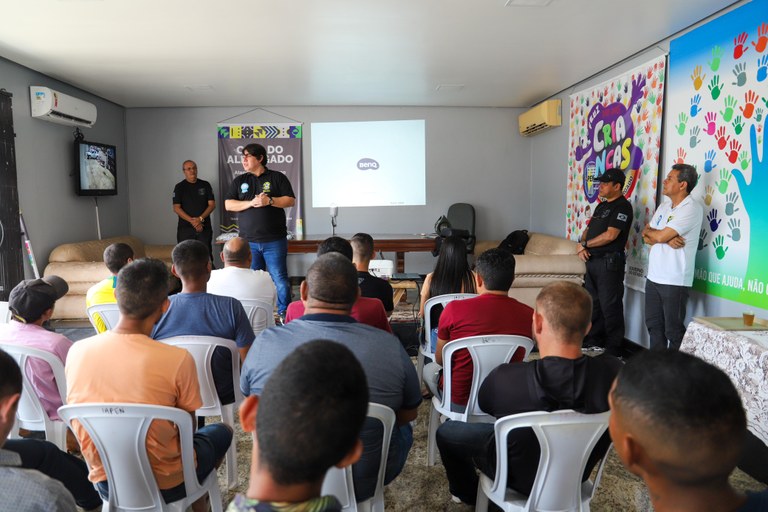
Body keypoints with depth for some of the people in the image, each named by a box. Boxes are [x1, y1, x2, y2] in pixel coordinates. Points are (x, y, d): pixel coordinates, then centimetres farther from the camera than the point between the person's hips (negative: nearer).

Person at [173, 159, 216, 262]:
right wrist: (192, 221, -14)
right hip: (185, 228, -1)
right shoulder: (179, 187, 5)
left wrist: (200, 218, -12)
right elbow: (176, 208, -3)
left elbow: (212, 204, 4)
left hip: (205, 227, 1)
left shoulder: (205, 185, 10)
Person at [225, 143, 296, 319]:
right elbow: (228, 205, 5)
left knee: (279, 278, -1)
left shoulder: (277, 177, 5)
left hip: (274, 240, -3)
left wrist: (269, 201, -15)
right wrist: (251, 203, -10)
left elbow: (290, 200, -1)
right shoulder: (239, 181, 14)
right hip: (248, 241, 3)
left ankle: (284, 312, 10)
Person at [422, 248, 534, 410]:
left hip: (458, 401, -3)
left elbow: (440, 360, -5)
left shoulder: (454, 309, -20)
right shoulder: (529, 315, -14)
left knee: (429, 369, 29)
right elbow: (516, 360, 5)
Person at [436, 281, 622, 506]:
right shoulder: (613, 371, -28)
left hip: (523, 479, -4)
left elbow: (483, 404, -12)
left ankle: (470, 495, 46)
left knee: (446, 431, 20)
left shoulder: (506, 379, -36)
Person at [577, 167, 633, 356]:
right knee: (593, 303, 15)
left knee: (610, 307, -3)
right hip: (592, 261, 9)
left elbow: (610, 235, -19)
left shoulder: (622, 206, -10)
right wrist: (583, 247, -3)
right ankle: (593, 343, 27)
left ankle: (613, 350, 6)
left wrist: (585, 244, -8)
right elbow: (588, 229, 17)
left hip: (609, 262, -9)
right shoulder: (601, 206, 18)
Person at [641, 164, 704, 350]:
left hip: (674, 281, -8)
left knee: (673, 331, 1)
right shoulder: (664, 206, 13)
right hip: (653, 277, 8)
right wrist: (667, 240, -12)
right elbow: (647, 238, 8)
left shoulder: (691, 208, -13)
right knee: (654, 326, 17)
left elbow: (660, 236, -20)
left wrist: (648, 230, 2)